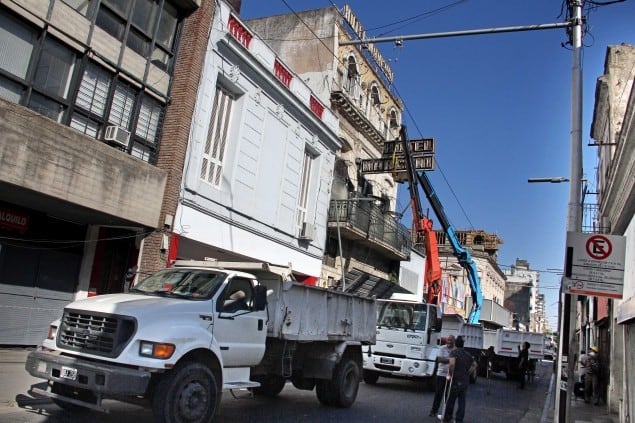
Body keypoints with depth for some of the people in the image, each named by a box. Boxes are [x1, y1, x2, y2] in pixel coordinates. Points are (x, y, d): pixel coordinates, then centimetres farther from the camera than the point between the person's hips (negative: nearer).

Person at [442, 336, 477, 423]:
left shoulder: (453, 352, -10)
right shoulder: (468, 354, 10)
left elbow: (452, 364, -26)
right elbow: (474, 364, 16)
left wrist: (449, 374, -16)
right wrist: (468, 373, 15)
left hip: (456, 380, -5)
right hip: (465, 381, 5)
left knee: (450, 401, 6)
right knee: (462, 401, 10)